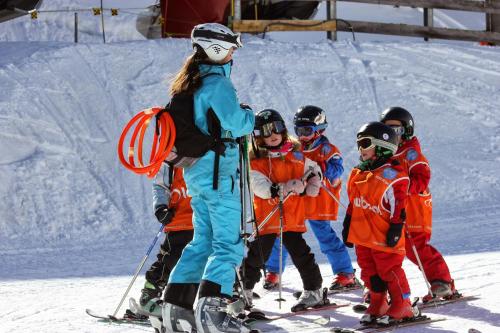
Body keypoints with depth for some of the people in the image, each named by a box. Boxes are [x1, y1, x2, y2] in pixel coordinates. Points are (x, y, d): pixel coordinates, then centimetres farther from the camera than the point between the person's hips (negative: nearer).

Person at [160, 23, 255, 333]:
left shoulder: (188, 84, 15)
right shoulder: (217, 83, -14)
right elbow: (235, 123, -22)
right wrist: (248, 116, -1)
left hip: (195, 172, 9)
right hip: (219, 171, -9)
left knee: (203, 240, 15)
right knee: (229, 243, -11)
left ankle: (176, 307, 12)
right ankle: (212, 308, -25)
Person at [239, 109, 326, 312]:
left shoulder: (295, 155, 4)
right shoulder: (255, 161, -6)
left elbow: (314, 170, 22)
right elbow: (260, 187, -19)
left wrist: (312, 185, 1)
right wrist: (289, 187, -28)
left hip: (292, 217, 1)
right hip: (265, 218, -1)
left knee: (301, 255, 0)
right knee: (256, 257, 6)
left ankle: (313, 290, 10)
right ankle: (244, 289, 23)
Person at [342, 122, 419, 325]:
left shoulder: (392, 176, -13)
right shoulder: (358, 175, 12)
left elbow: (398, 207, -14)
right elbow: (352, 204, 19)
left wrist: (396, 229, -17)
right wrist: (348, 226, 19)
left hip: (383, 238, -8)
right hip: (362, 236, 8)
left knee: (390, 271, -4)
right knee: (370, 273, 12)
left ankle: (402, 306, 5)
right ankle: (377, 305, 22)